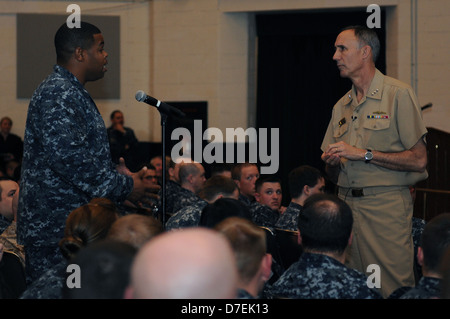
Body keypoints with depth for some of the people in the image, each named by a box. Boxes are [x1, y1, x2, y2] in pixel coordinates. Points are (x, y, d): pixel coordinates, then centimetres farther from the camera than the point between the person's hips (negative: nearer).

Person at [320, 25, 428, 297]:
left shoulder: (398, 94, -3)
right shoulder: (342, 106, 17)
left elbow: (418, 160, -11)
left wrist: (363, 154, -13)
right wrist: (332, 163, -2)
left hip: (386, 204, -6)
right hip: (347, 204, 6)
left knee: (392, 288, -10)